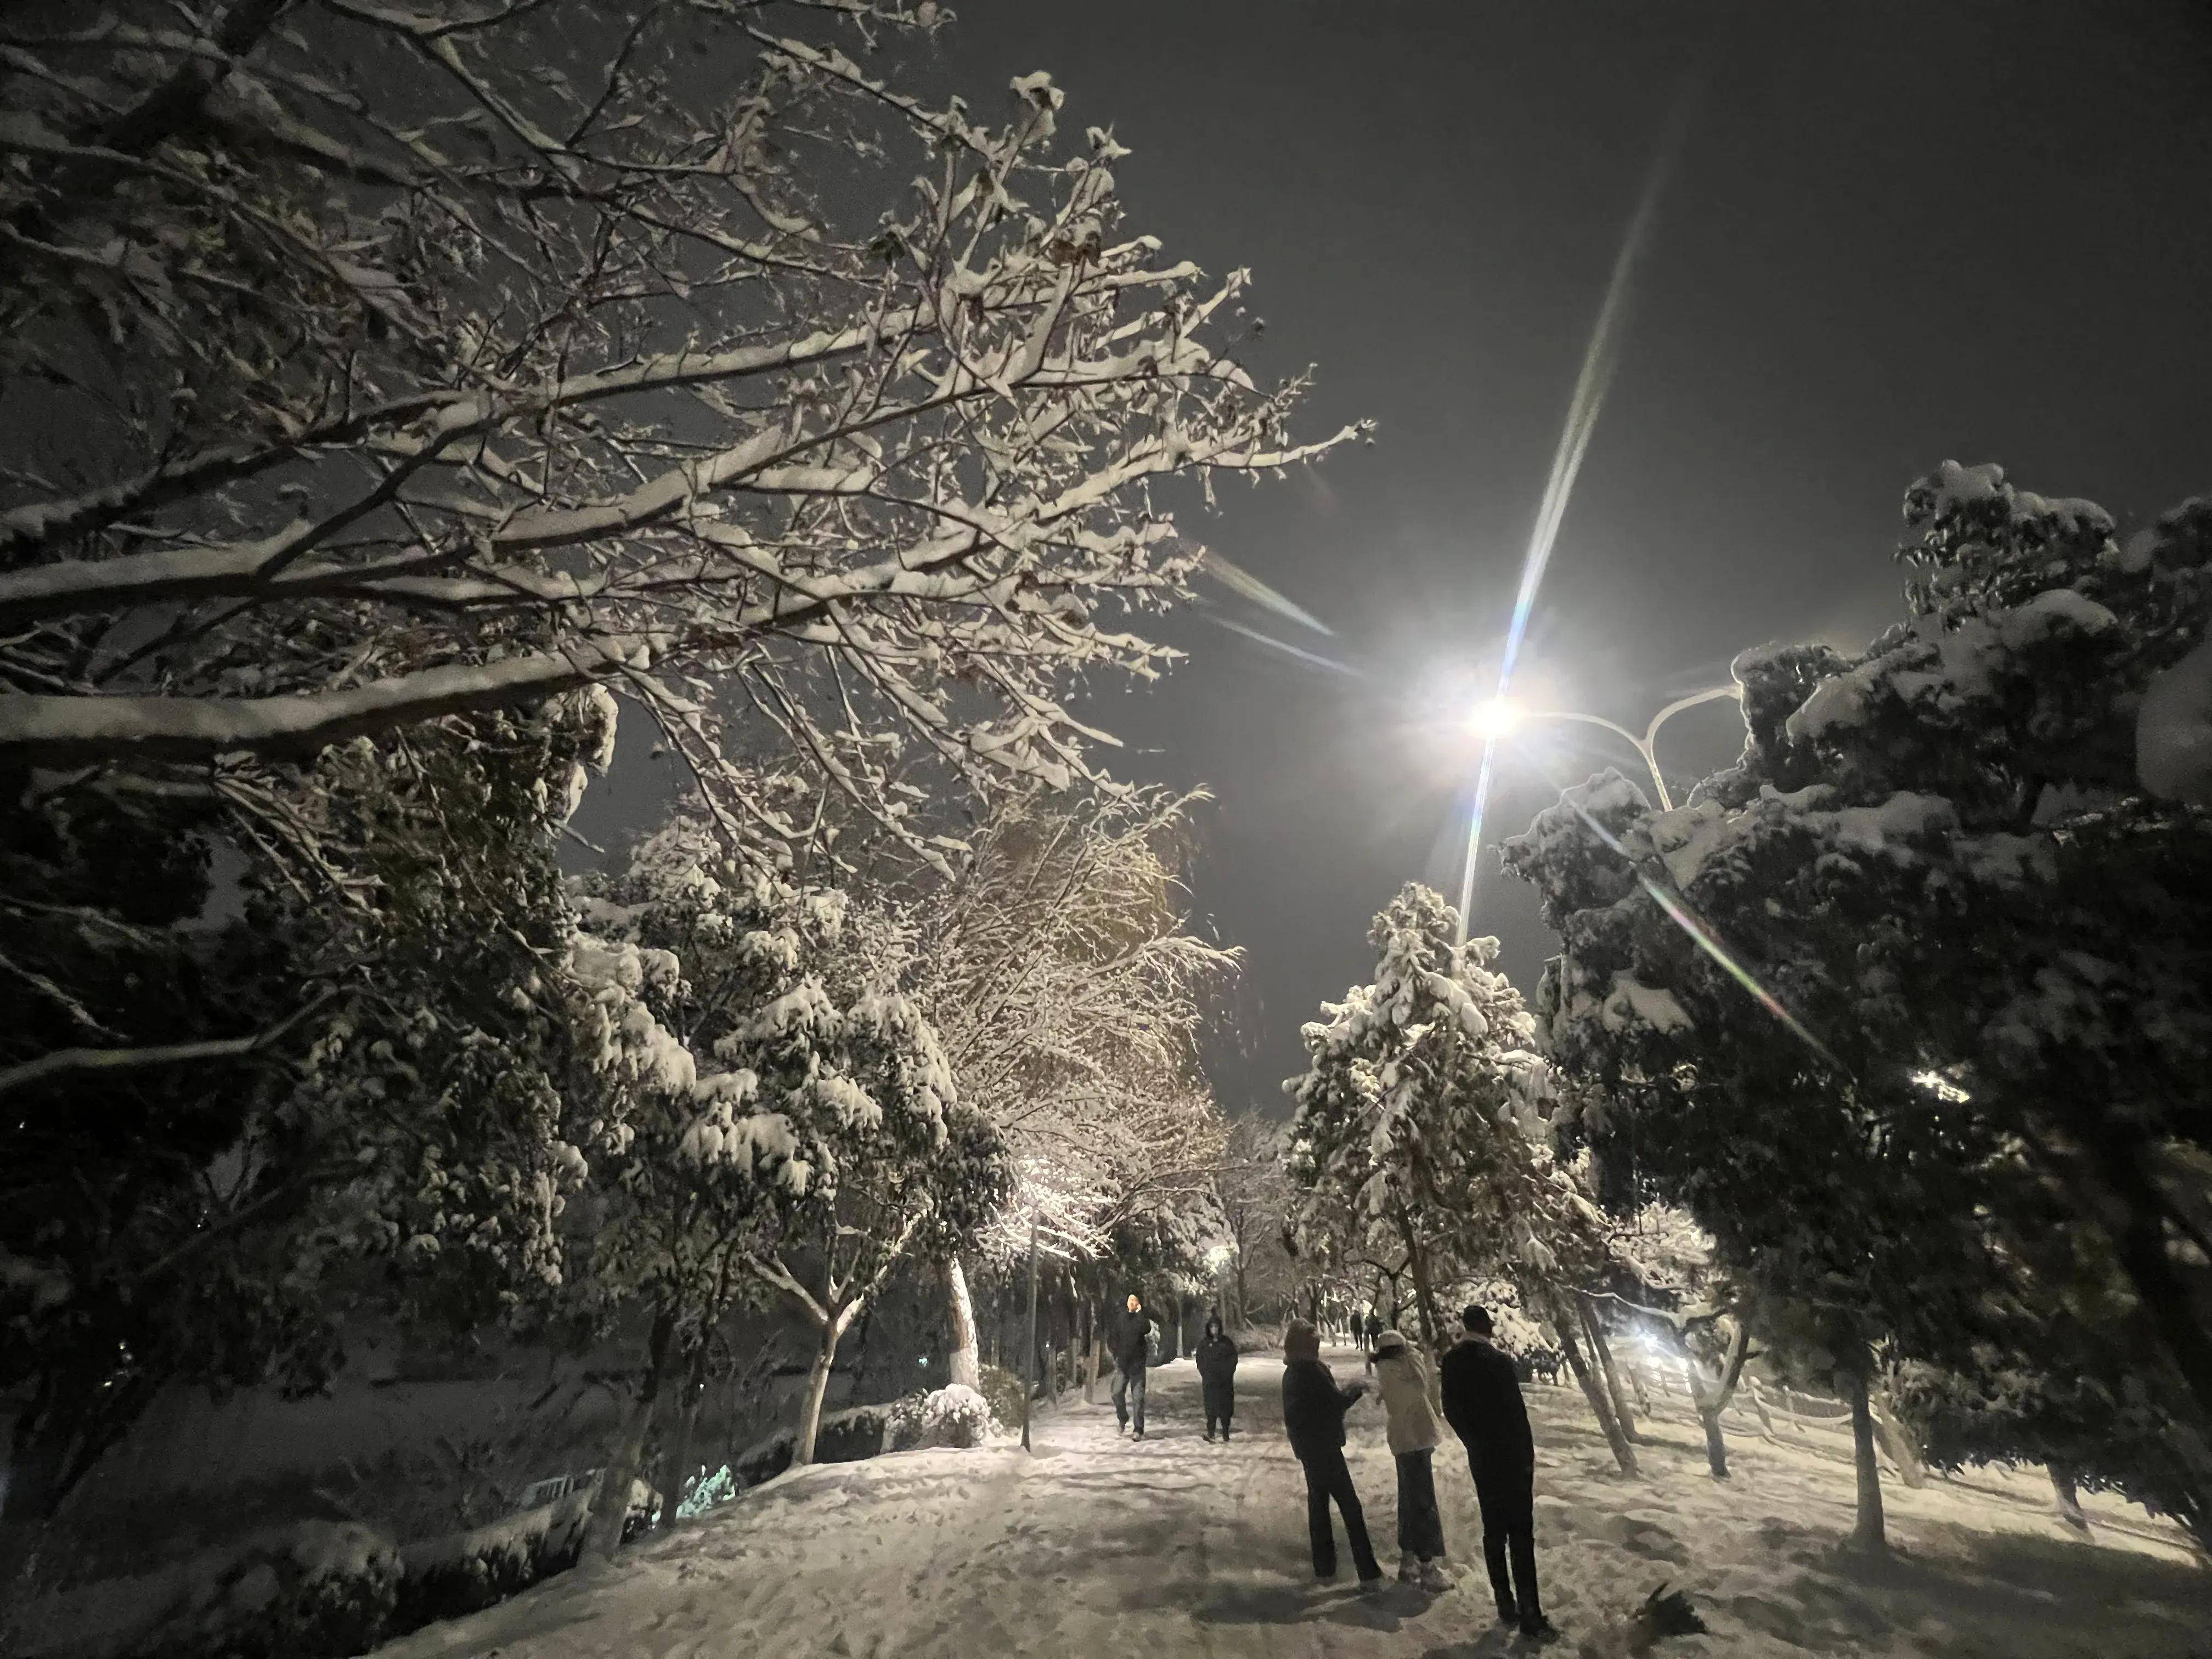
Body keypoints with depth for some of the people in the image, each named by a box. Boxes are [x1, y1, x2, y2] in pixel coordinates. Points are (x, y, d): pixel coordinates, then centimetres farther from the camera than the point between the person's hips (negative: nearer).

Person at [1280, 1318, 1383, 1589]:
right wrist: (1358, 1388, -1)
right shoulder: (1313, 1371, -20)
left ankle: (1324, 1568, 20)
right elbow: (1339, 1402, -17)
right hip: (1324, 1447, -9)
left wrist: (1347, 1392, 12)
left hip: (1306, 1447, 9)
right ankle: (1368, 1572, 0)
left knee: (1318, 1501, 15)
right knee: (1350, 1506, -2)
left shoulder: (1291, 1373, 8)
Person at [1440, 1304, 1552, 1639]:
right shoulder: (1497, 1362, -20)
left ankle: (1505, 1604, 19)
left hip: (1481, 1458, 5)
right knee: (1521, 1533, 0)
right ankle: (1529, 1613, 1)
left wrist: (1475, 1443, 14)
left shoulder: (1451, 1363, -1)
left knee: (1494, 1531, 14)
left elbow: (1451, 1411, 5)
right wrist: (1527, 1454, -3)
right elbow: (1516, 1413, -16)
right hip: (1512, 1457, -5)